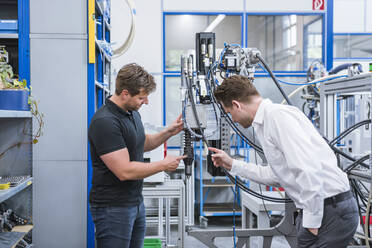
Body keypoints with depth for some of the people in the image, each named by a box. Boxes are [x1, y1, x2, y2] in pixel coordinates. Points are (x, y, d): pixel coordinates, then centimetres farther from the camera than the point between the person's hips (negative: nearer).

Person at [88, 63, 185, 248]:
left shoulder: (133, 113, 9)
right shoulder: (105, 122, -22)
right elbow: (124, 171, -25)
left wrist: (168, 132, 10)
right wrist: (163, 165, -14)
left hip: (136, 202, 9)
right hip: (113, 208, -9)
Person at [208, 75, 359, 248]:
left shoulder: (277, 114, -17)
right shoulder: (267, 120, 14)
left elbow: (308, 170, -25)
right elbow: (277, 175, 22)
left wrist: (311, 221, -17)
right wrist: (232, 165, 26)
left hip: (332, 212, -9)